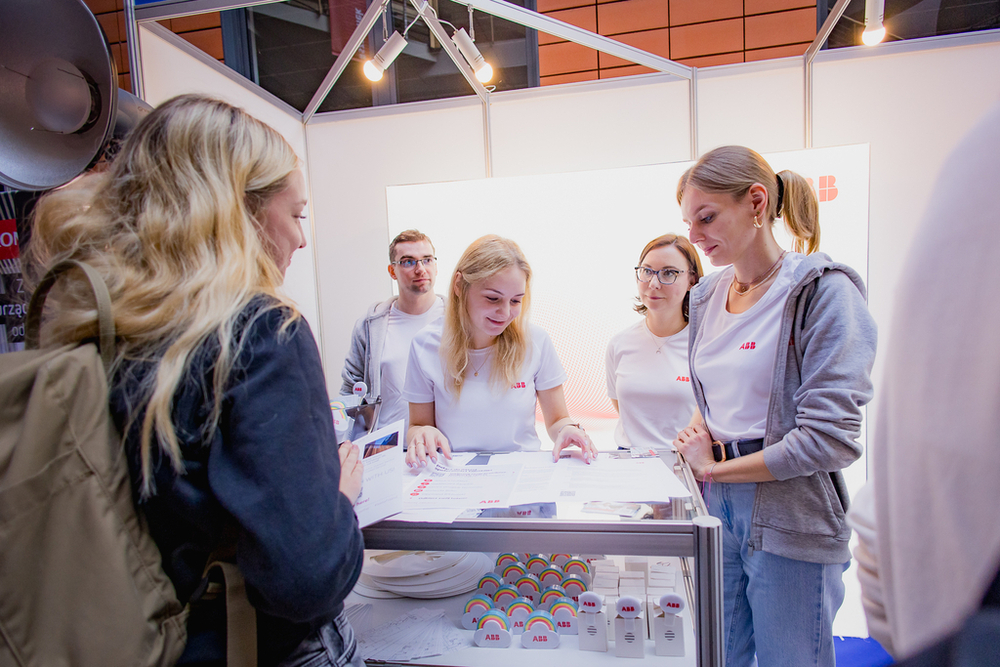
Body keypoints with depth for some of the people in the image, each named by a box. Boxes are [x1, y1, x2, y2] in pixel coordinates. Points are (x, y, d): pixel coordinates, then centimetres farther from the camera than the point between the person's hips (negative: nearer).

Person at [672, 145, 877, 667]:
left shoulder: (824, 291, -14)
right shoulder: (707, 296, 6)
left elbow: (829, 438, -20)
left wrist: (715, 468, -11)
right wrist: (696, 435, -2)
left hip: (790, 520, -5)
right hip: (716, 506, 6)